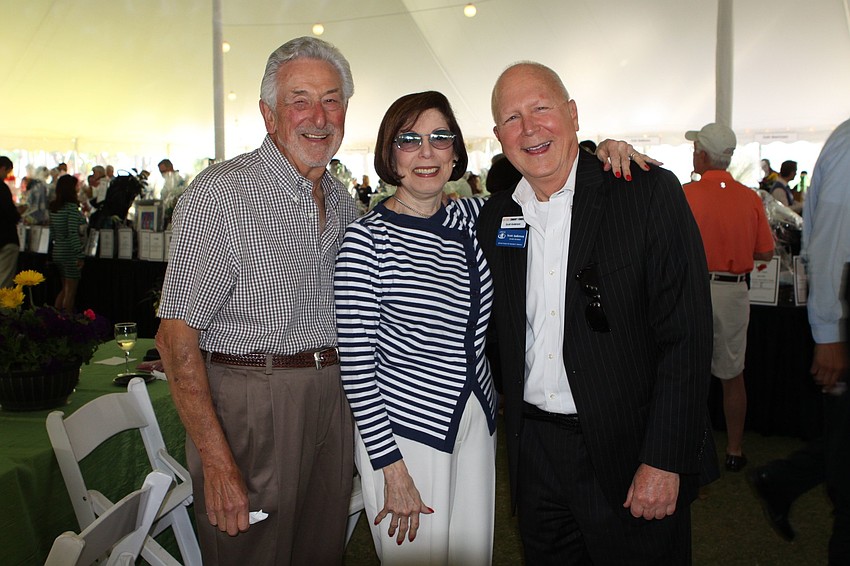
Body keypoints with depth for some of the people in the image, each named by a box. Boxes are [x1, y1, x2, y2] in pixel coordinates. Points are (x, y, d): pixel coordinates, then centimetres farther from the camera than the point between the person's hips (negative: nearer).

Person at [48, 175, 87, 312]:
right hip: (70, 254, -8)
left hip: (57, 253, 8)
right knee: (70, 292, -1)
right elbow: (73, 233, -21)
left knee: (65, 289, 20)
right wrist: (80, 254, -19)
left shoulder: (53, 207, 9)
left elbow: (52, 233, 15)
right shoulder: (72, 207, -15)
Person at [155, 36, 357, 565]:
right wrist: (218, 462, -21)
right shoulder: (221, 194, -14)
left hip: (333, 399, 7)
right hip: (250, 402, -6)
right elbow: (177, 336, -17)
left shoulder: (342, 200, 9)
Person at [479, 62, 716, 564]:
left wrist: (664, 461, -16)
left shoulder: (650, 193, -10)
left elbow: (687, 337, -14)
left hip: (630, 453, -4)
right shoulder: (495, 216, 5)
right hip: (534, 452, 5)